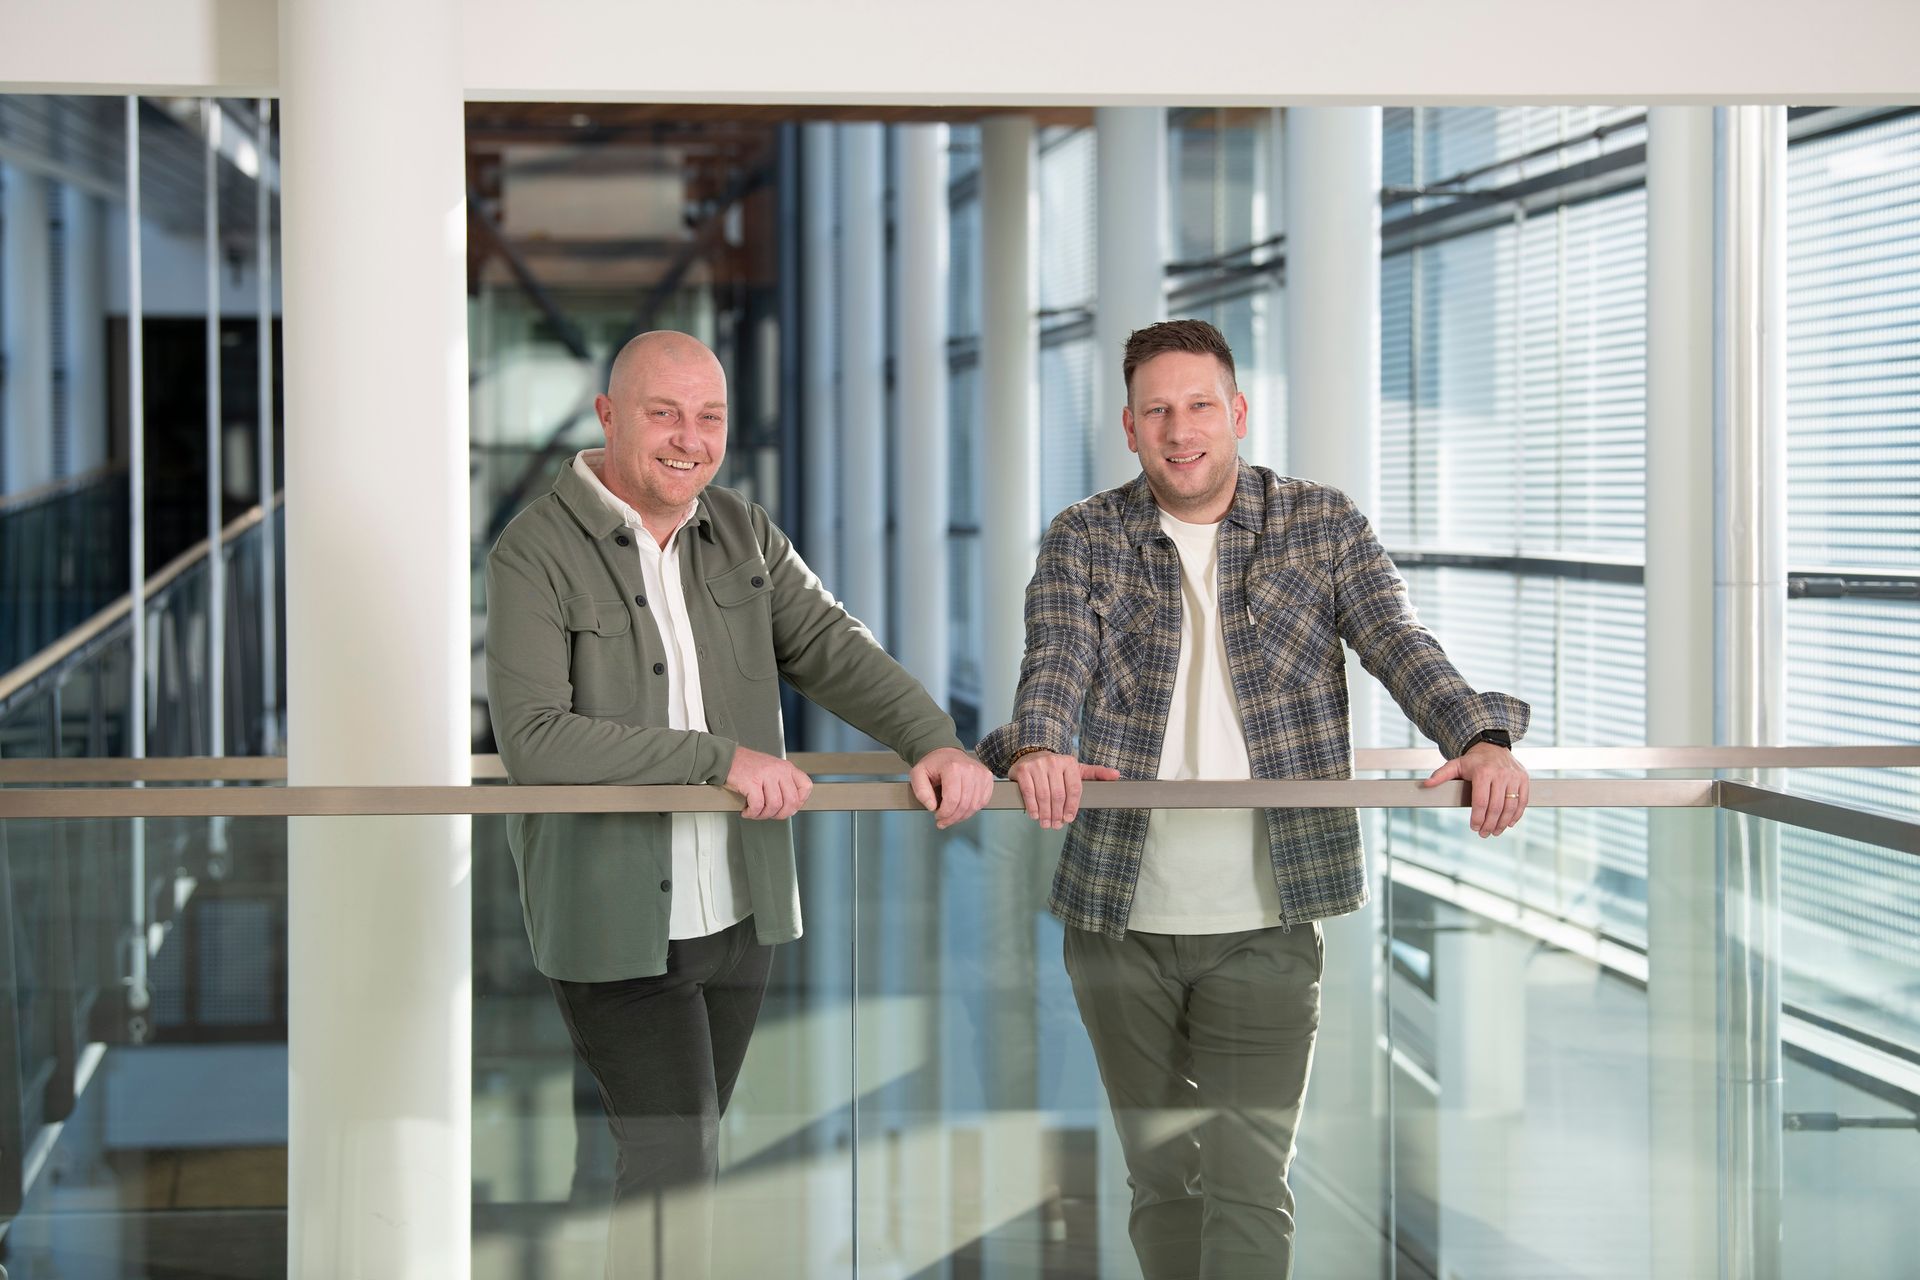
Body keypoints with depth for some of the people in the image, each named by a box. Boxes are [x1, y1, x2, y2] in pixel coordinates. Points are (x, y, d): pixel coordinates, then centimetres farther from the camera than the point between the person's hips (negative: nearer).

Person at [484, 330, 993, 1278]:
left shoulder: (744, 535, 7)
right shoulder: (536, 553, -13)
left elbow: (832, 650, -2)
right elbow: (532, 739, -23)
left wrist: (932, 741, -21)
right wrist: (718, 757, -25)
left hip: (738, 910, 6)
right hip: (616, 920, -6)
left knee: (685, 1151, 15)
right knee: (674, 1158, -9)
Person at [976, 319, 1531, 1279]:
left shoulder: (1321, 526, 4)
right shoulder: (1082, 540, 5)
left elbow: (1401, 646, -7)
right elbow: (1056, 662, -10)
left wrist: (1479, 737, -27)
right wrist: (1036, 747, -33)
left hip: (1265, 923, -2)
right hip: (1121, 919, 2)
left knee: (1248, 1185, -9)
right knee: (1160, 1176, 12)